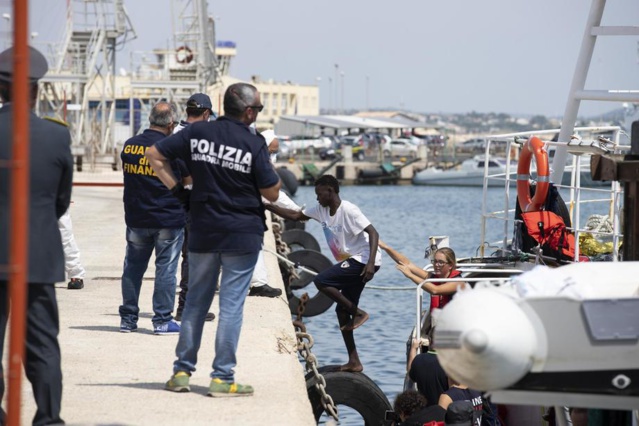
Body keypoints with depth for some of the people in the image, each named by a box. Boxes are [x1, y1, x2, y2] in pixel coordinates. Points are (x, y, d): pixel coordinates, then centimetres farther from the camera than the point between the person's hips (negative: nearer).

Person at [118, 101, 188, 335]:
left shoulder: (129, 145, 0)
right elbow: (188, 178, -2)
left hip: (136, 217, 4)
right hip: (168, 219, -4)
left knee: (133, 267, 13)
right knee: (166, 269, 3)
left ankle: (128, 319, 16)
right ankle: (162, 320, 4)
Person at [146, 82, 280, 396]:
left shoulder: (197, 132, 1)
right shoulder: (253, 144, -10)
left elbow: (154, 154, 3)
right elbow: (271, 193, -6)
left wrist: (175, 188, 4)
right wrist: (275, 174, 11)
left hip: (202, 232, 4)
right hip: (242, 234, -4)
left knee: (195, 301, 13)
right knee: (231, 305, -1)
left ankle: (181, 372, 14)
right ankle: (222, 378, -2)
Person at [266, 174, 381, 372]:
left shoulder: (348, 210, -17)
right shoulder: (321, 209, 8)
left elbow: (373, 233, -22)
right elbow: (295, 215, 16)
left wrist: (370, 263, -32)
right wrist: (268, 206, 7)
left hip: (363, 260, -10)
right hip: (352, 262, 10)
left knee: (321, 281, -20)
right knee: (342, 310, 6)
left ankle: (358, 313, -10)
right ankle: (354, 361, 8)